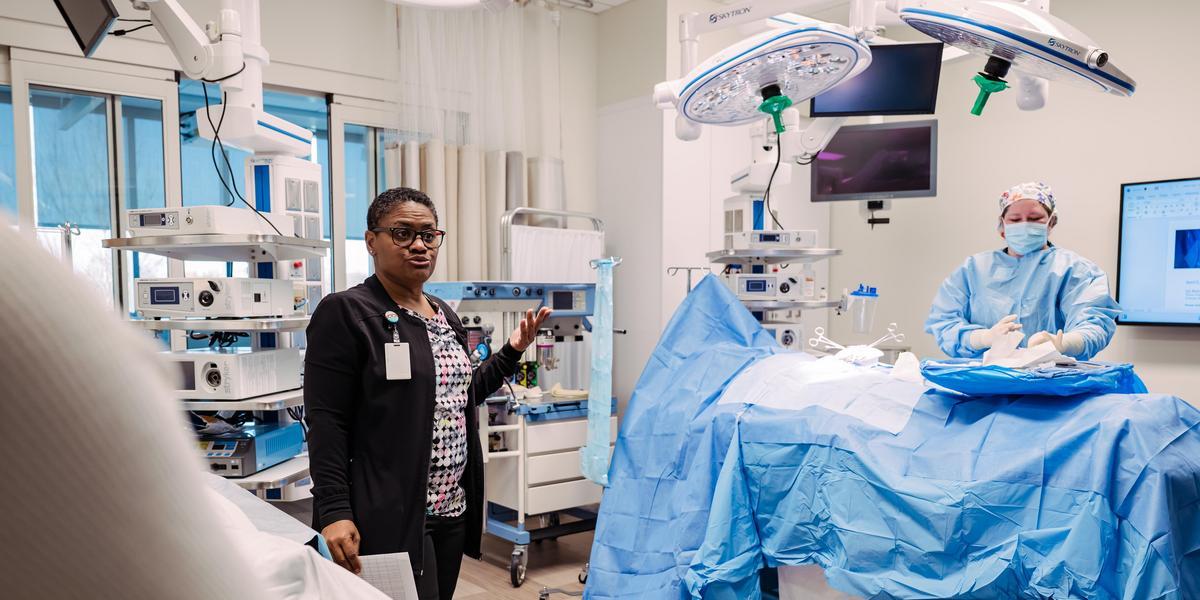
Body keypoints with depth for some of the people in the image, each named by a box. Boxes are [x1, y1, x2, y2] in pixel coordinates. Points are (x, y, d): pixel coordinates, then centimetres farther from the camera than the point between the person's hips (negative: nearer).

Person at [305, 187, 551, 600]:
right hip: (390, 517, -7)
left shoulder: (444, 315, 13)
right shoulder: (344, 313, -9)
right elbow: (326, 422, -13)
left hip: (453, 509, 7)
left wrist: (511, 352, 11)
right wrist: (334, 512, -20)